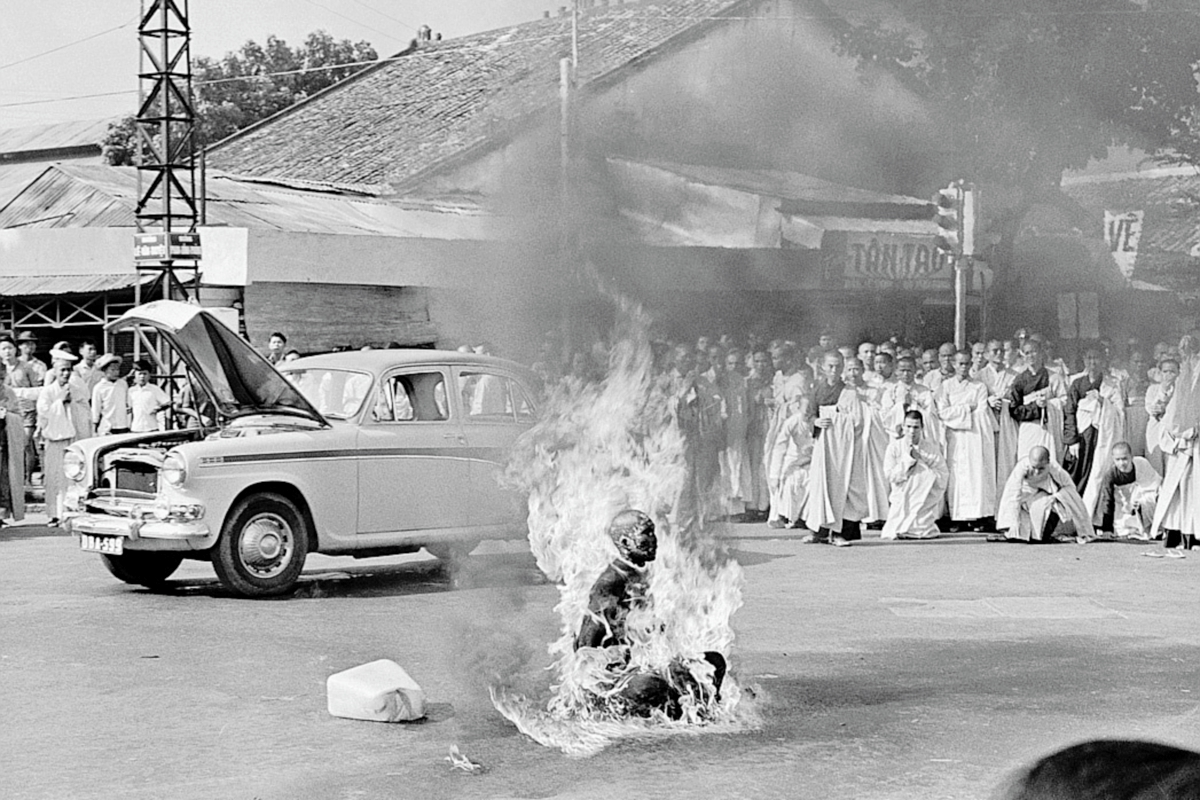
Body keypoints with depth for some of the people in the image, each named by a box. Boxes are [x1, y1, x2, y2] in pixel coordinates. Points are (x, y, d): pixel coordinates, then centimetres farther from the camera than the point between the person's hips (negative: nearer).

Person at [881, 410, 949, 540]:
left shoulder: (931, 448, 0)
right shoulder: (894, 446, 1)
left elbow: (943, 477, -5)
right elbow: (890, 475, -9)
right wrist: (909, 458, -15)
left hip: (925, 501, 0)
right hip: (902, 502, 0)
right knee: (894, 534, -17)